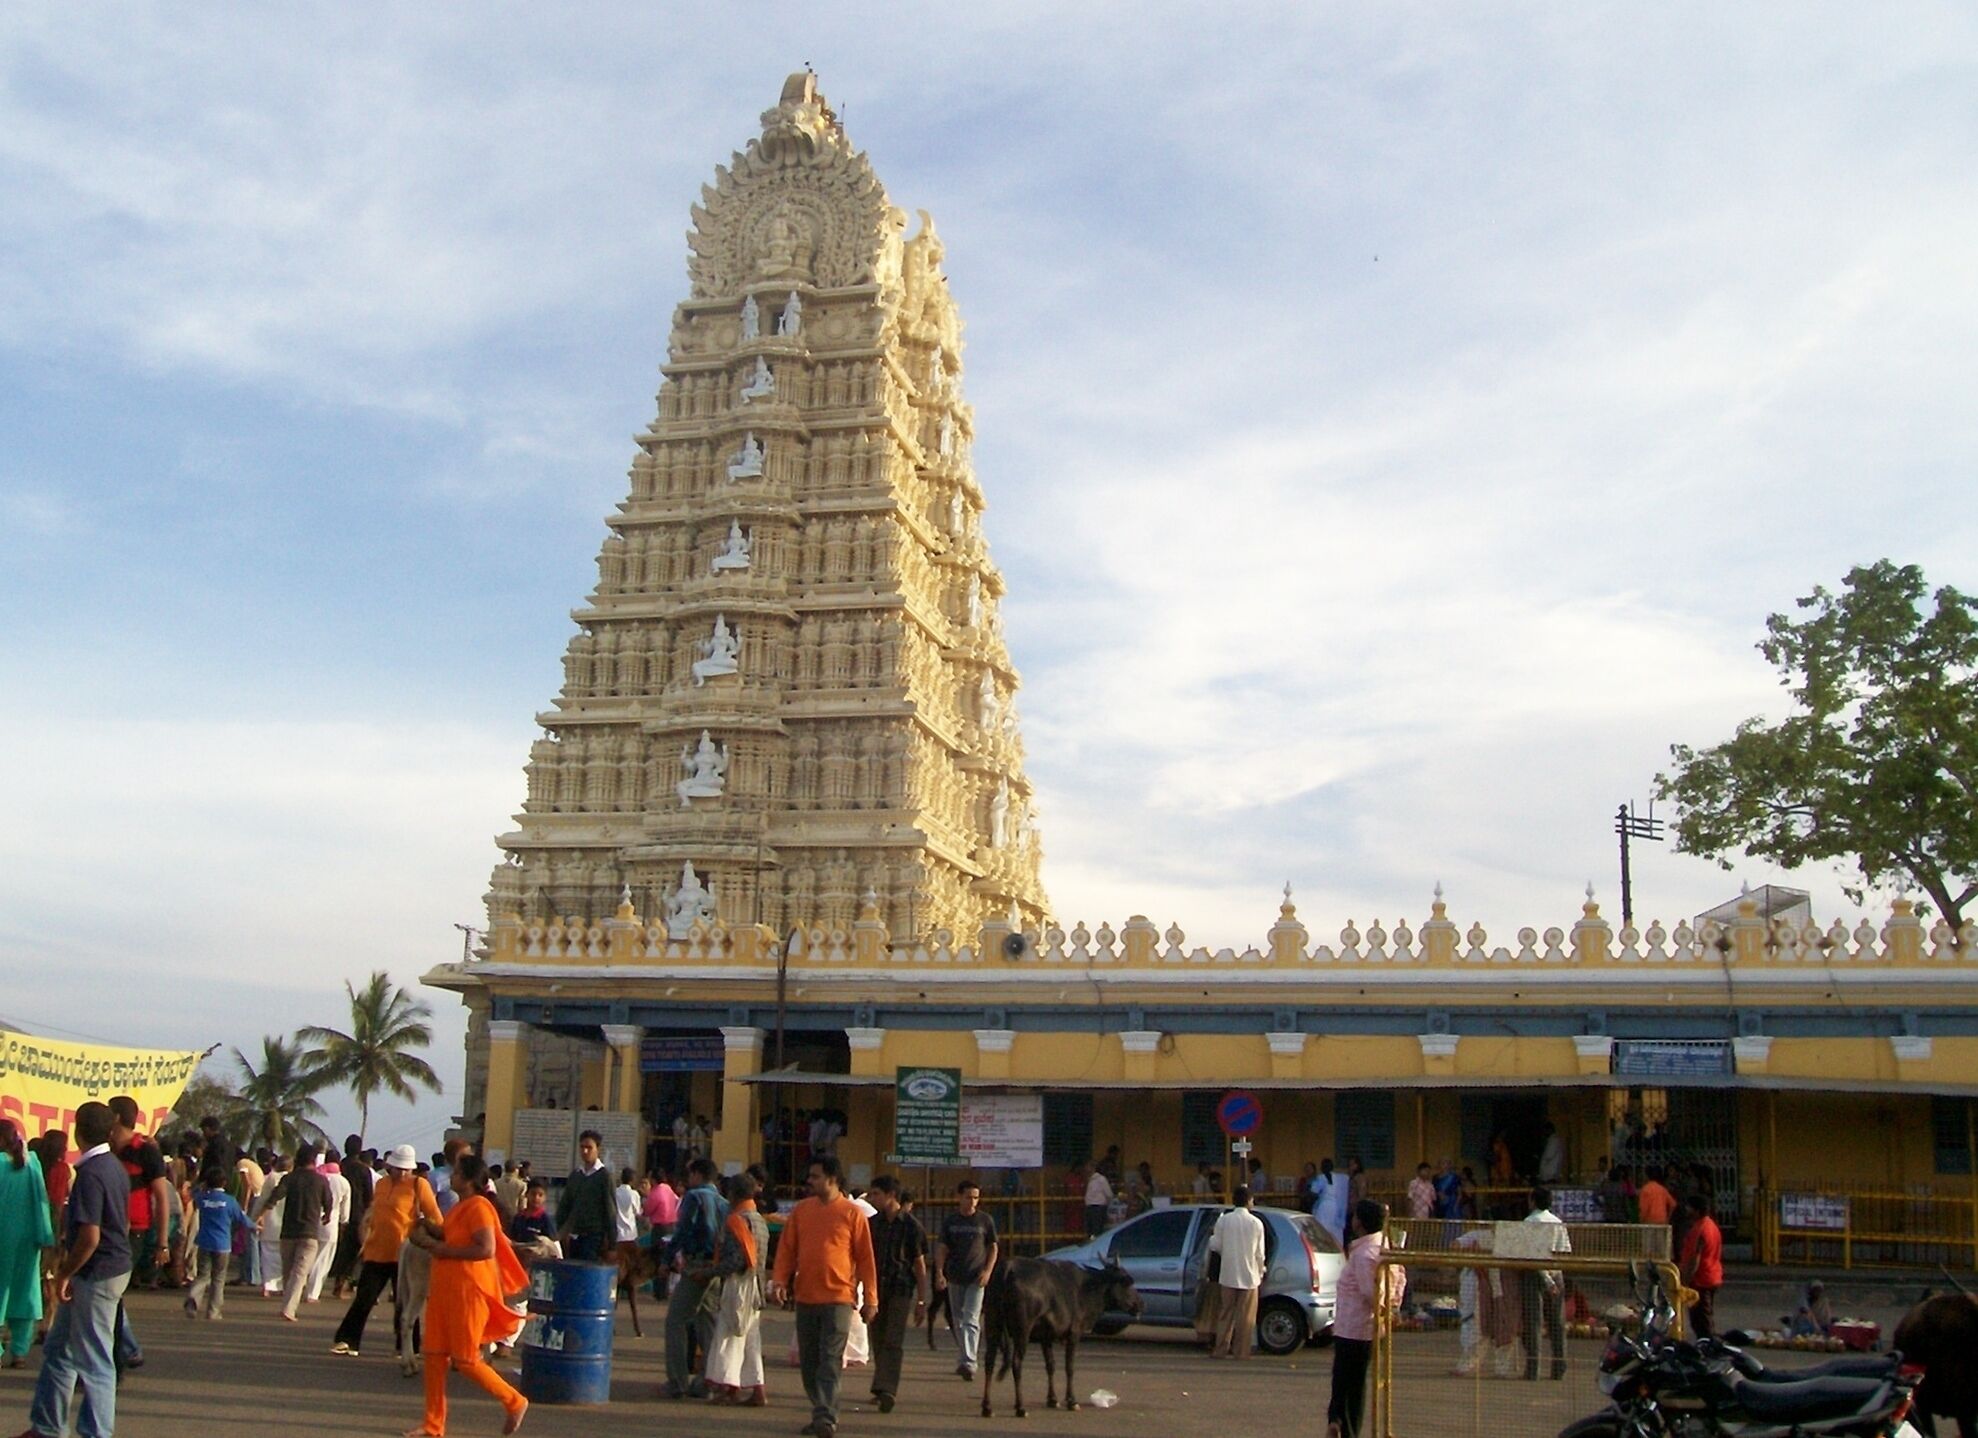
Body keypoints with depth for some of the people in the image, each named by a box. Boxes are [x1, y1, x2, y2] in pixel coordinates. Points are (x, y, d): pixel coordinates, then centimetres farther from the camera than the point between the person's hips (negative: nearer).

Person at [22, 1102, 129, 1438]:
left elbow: (89, 1236, -26)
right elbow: (122, 1223, 17)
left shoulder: (90, 1174, -21)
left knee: (94, 1360, 0)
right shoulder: (115, 1166, 8)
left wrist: (65, 1273, -13)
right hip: (114, 1267, 10)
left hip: (96, 1275, -10)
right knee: (58, 1349, 19)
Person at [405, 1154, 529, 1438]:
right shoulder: (458, 1207, 16)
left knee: (465, 1360, -5)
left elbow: (486, 1249, -24)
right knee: (433, 1354, 6)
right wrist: (430, 1235, 9)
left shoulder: (478, 1207, -15)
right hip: (444, 1287, 10)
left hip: (469, 1289, -10)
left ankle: (514, 1402, 11)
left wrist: (443, 1250, -20)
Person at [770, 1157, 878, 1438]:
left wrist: (870, 1298, -2)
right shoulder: (801, 1210, 8)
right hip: (805, 1298, 5)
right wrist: (780, 1281, -6)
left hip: (838, 1298, -5)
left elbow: (865, 1258, 0)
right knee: (809, 1362, 10)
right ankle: (821, 1413, 22)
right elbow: (786, 1249, 9)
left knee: (831, 1362, -10)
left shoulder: (852, 1213, -3)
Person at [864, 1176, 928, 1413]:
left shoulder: (911, 1226, -3)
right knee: (878, 1341, 7)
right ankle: (887, 1390, 17)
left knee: (893, 1341, -12)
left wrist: (921, 1301, -1)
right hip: (876, 1289, 4)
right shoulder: (872, 1224, 9)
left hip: (900, 1289, -4)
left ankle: (886, 1389, -20)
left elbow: (919, 1265, 0)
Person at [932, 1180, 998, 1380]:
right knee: (958, 1320, 11)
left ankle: (969, 1362, -20)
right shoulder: (950, 1221, 5)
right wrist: (939, 1272, -7)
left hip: (976, 1279, -3)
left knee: (971, 1320, -13)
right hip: (955, 1278, 3)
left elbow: (993, 1248, 6)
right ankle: (963, 1359, 25)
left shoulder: (985, 1220, 1)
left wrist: (988, 1271, -7)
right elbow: (942, 1248, 6)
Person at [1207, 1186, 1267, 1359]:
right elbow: (1259, 1253, -1)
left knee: (1225, 1314, 9)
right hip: (1249, 1275, -1)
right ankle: (1241, 1351, 8)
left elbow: (1216, 1246, -2)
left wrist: (1211, 1238, 19)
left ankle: (1221, 1350, 10)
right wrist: (1260, 1272, 13)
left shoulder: (1224, 1220, -6)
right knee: (1246, 1316, 7)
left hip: (1228, 1275, 1)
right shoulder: (1256, 1223, -5)